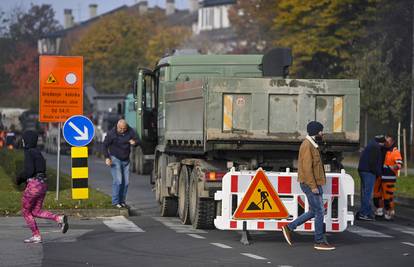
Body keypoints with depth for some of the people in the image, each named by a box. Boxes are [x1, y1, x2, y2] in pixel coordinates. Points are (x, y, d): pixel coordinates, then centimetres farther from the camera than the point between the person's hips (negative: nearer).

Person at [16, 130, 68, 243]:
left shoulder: (29, 153, -13)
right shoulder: (38, 152, 14)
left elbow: (29, 170, -21)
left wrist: (19, 178, -3)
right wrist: (24, 178, 20)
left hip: (33, 185, -8)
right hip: (43, 184, 8)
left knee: (25, 211, 9)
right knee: (36, 212, 15)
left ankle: (36, 236, 9)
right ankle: (59, 218, -4)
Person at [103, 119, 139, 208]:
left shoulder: (130, 131, -6)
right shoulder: (111, 133, -14)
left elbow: (137, 140, 0)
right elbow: (105, 145, -6)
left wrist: (134, 142, -25)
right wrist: (107, 158, -15)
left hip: (126, 160, 5)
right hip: (115, 159, -4)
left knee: (126, 181, 3)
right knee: (118, 181, -14)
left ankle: (122, 201, 14)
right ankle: (115, 202, -8)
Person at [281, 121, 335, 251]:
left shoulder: (312, 145, 17)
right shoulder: (307, 145, -15)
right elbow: (307, 167, -21)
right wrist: (313, 186, -22)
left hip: (315, 183, 10)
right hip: (310, 184, -10)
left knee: (313, 211, 13)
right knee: (319, 211, -6)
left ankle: (289, 227, 19)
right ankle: (320, 242, 1)